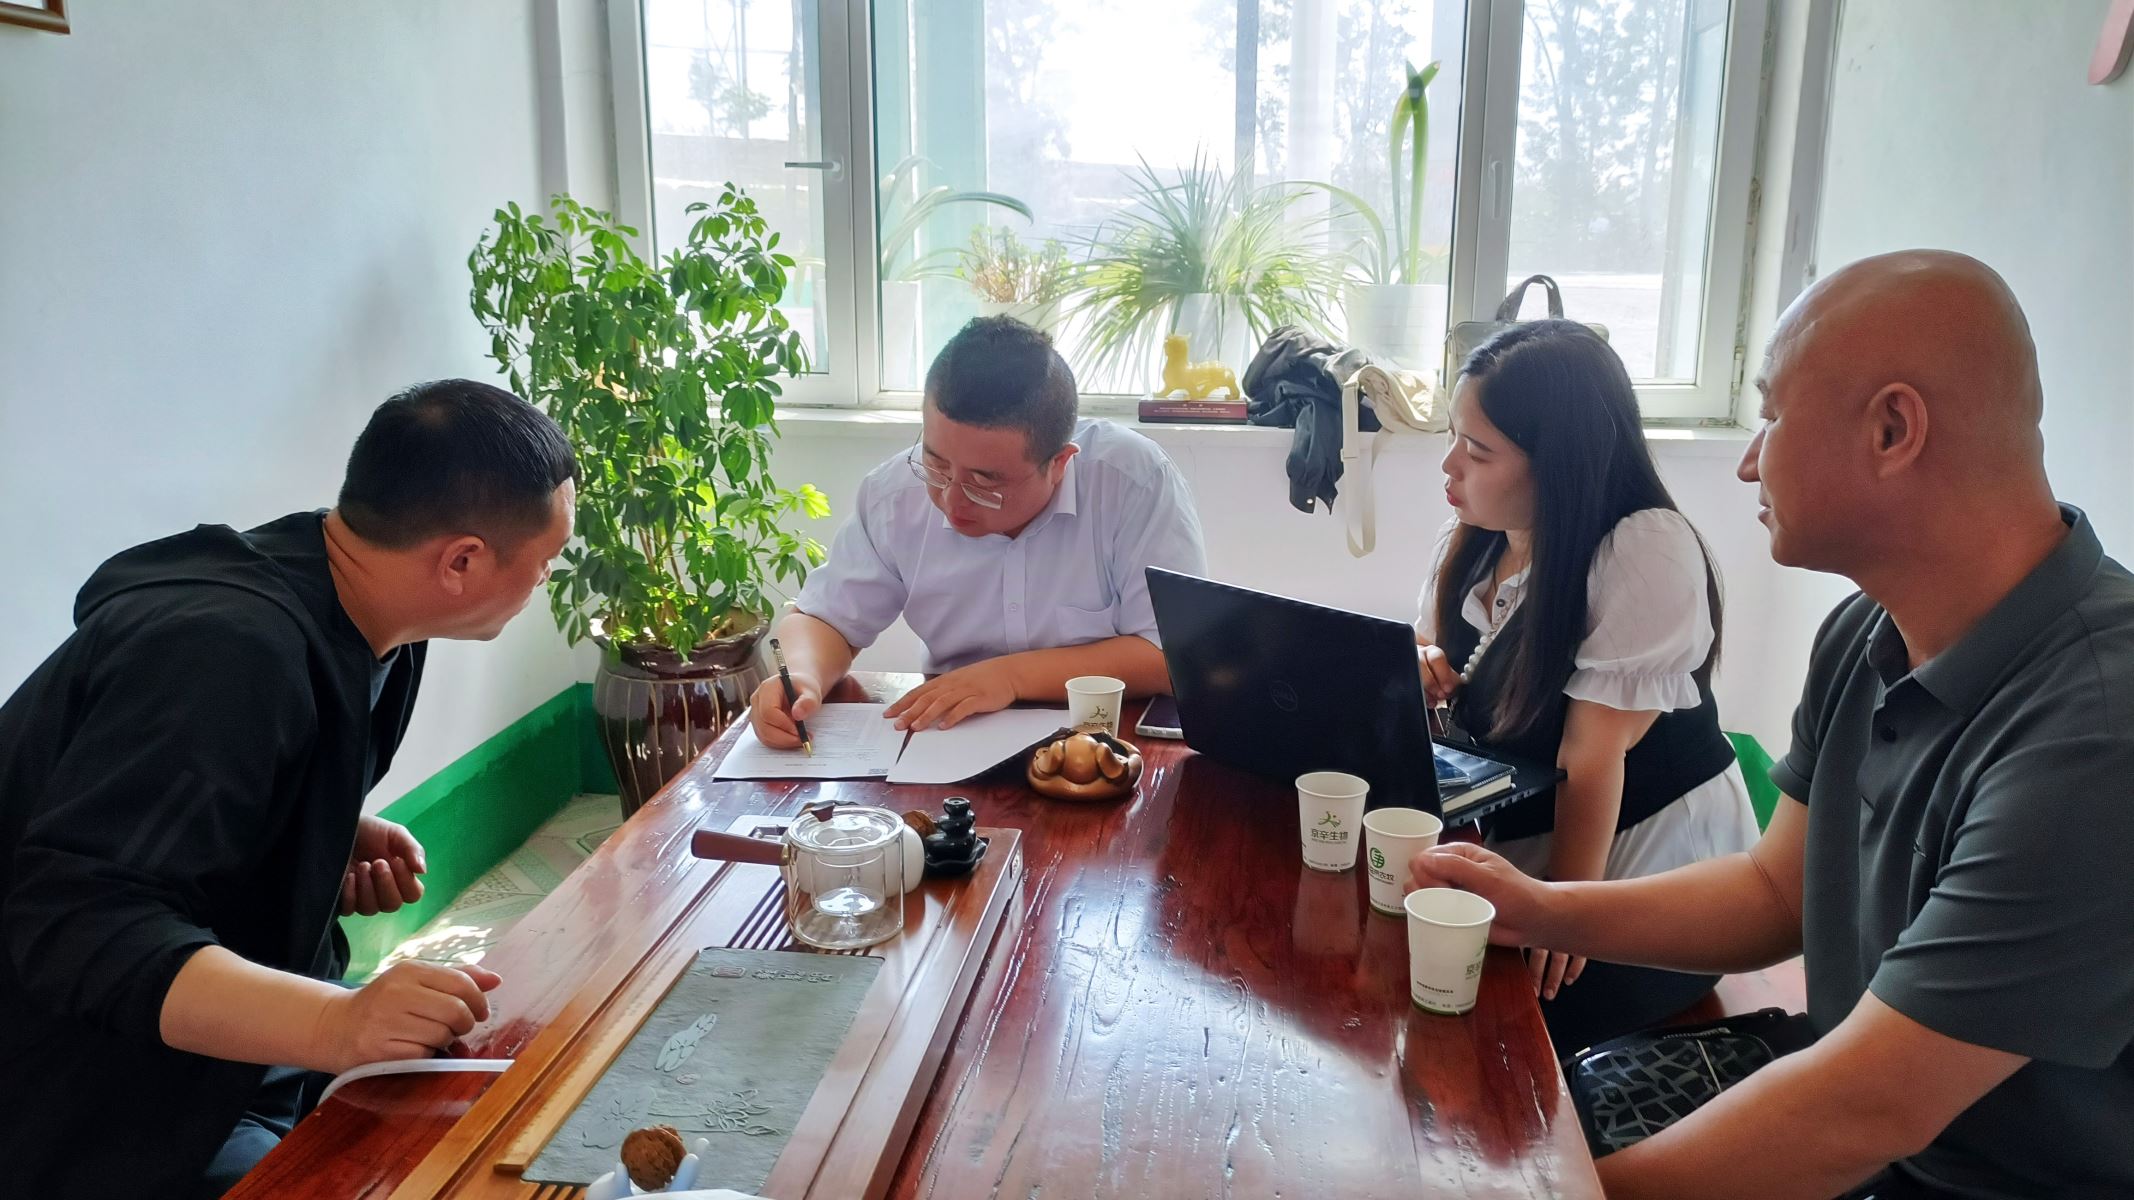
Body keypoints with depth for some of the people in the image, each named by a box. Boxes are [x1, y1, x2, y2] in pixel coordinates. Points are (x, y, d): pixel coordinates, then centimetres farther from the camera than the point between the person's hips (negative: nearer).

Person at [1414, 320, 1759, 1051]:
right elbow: (1427, 654, 12)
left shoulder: (1647, 551, -21)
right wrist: (1413, 670, -12)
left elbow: (1594, 754, -23)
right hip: (1510, 848, 7)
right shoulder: (1478, 538, 2)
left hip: (1656, 889, -6)